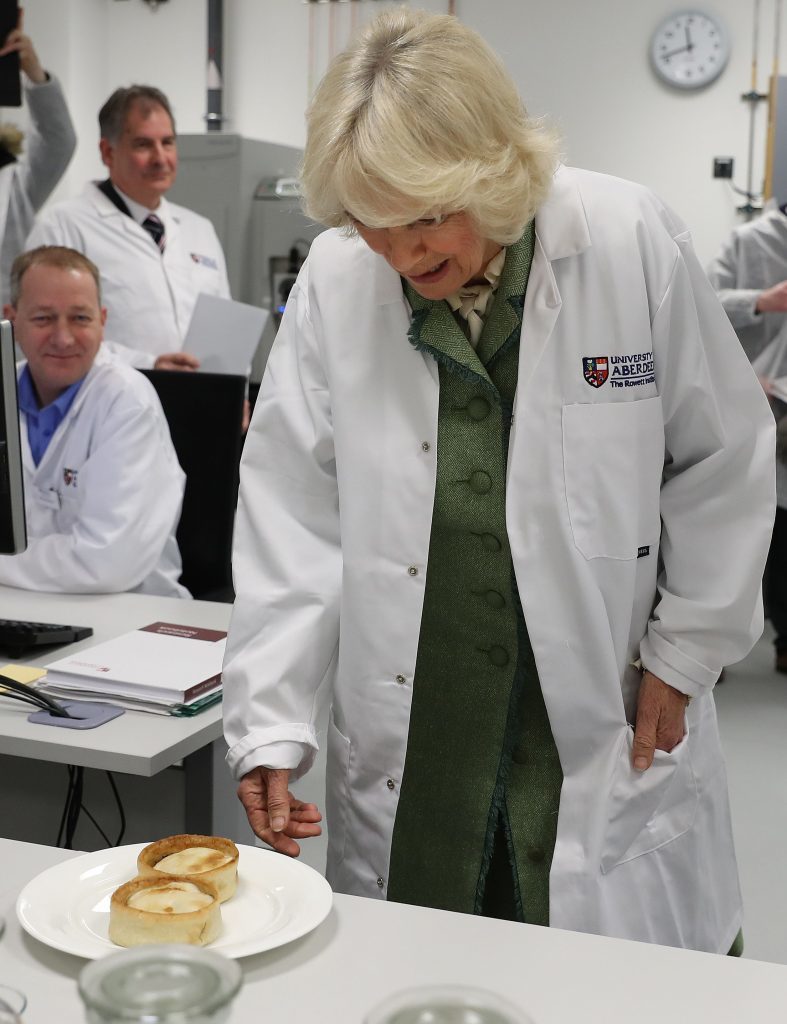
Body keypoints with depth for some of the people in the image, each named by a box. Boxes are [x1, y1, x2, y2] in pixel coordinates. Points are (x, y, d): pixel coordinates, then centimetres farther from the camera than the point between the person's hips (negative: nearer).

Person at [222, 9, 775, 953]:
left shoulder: (632, 245, -9)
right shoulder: (335, 281, -4)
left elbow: (722, 459, 1)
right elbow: (293, 511, -1)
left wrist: (684, 654, 1)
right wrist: (270, 724, -5)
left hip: (599, 724, -1)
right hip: (404, 739, 2)